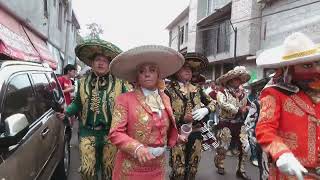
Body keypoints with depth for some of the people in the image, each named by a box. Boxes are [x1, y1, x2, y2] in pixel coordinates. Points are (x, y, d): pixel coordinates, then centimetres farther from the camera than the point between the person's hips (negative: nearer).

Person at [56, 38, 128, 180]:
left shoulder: (118, 83, -2)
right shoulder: (83, 82, 5)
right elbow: (77, 103, 11)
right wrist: (66, 112, -5)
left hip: (110, 133, -1)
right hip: (88, 132, 1)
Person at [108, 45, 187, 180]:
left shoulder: (165, 98, 6)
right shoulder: (125, 99, -12)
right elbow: (115, 133, -15)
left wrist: (176, 137, 2)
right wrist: (137, 148, -26)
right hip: (131, 167, -4)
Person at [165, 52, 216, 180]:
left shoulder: (196, 90, 10)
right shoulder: (169, 90, -8)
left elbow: (213, 102, 19)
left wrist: (206, 110, -2)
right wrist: (182, 118, -21)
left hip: (196, 134, 5)